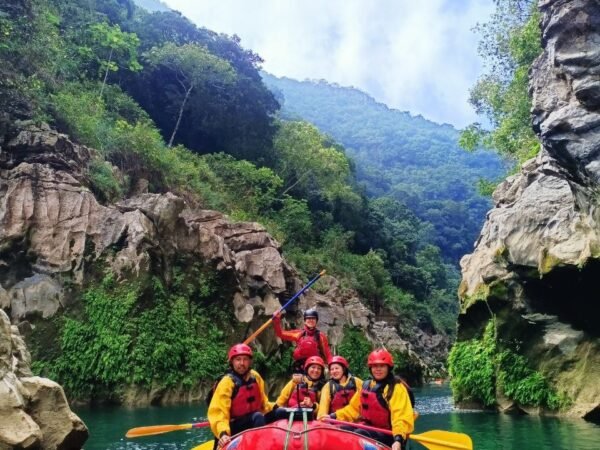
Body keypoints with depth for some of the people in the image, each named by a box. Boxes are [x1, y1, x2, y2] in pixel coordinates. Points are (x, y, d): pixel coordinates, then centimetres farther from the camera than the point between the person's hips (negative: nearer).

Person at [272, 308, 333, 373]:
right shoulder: (299, 334, 8)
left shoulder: (320, 336, 3)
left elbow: (327, 353, 0)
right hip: (299, 367, 2)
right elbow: (281, 334, 6)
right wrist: (276, 320, -6)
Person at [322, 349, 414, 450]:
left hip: (386, 434, -7)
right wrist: (333, 416, 9)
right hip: (367, 428, 7)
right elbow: (354, 408, 20)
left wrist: (398, 439, -37)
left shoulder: (397, 388, -11)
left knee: (359, 434, -33)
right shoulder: (366, 385, 12)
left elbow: (402, 418, -21)